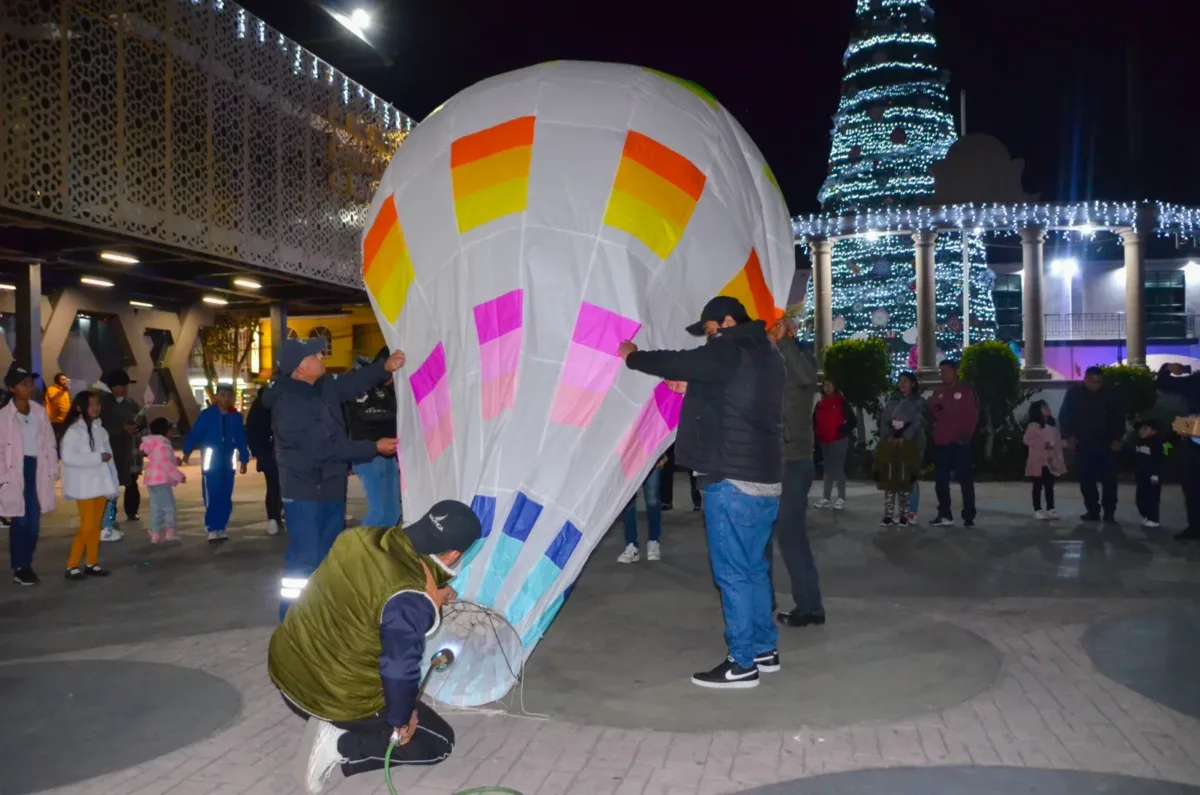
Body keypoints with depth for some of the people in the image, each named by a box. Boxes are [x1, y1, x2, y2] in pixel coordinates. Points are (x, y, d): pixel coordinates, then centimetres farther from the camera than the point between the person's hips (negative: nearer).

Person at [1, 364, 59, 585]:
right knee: (20, 521, 1)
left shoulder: (39, 412, 7)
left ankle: (28, 565, 20)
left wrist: (52, 469, 5)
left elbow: (49, 442, 9)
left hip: (37, 469, 4)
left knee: (34, 522, 7)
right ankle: (19, 569, 10)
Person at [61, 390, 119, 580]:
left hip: (100, 483, 6)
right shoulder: (74, 430, -11)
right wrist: (98, 457, -20)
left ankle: (91, 564, 19)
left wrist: (113, 483, 8)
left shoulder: (99, 429, 8)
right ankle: (71, 566, 2)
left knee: (96, 526, 11)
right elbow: (68, 457, -22)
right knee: (87, 526, -8)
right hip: (84, 486, -6)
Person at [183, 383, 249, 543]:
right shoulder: (206, 414, -6)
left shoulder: (236, 416, 5)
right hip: (211, 463, -4)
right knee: (212, 497, -6)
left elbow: (241, 440, 8)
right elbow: (195, 434, -8)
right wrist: (187, 451, -15)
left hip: (228, 463, 4)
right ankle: (212, 530, -1)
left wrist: (243, 460, 8)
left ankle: (222, 528, 17)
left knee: (225, 498, 8)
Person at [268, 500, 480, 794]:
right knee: (440, 741, 11)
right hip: (339, 699, -7)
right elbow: (399, 671, -27)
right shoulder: (410, 599, -30)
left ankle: (331, 726, 9)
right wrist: (400, 723, -8)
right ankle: (342, 746, -4)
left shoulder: (358, 538, -8)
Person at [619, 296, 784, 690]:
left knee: (732, 573, -3)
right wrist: (691, 389, 20)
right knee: (754, 569, 16)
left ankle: (742, 663, 2)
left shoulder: (730, 350, -11)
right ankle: (764, 650, 23)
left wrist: (632, 356, 8)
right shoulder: (767, 354, 16)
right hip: (765, 478, 9)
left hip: (733, 479, -9)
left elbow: (678, 362, -8)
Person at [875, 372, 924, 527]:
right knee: (888, 480, -2)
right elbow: (883, 420, 9)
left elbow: (918, 423, -4)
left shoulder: (918, 402, 8)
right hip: (889, 444, 3)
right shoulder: (891, 401, 19)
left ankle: (903, 515, -1)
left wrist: (904, 438, -17)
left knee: (904, 480, -5)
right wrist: (887, 436, -9)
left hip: (908, 445, -3)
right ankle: (889, 515, 0)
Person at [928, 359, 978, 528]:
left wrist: (966, 435, -14)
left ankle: (969, 517, 0)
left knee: (966, 480, -2)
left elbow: (973, 414, -4)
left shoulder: (966, 389, 0)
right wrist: (935, 410, -7)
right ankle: (945, 515, 15)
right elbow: (931, 414, 16)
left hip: (960, 443, -5)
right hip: (940, 442, 6)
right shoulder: (938, 391, 14)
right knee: (941, 481, 8)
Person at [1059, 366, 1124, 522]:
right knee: (1086, 479, 1)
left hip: (1106, 444, 0)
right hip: (1083, 444, 0)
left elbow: (1118, 418, 10)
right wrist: (1069, 436, -5)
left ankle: (1109, 511, 4)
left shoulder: (1108, 396, 4)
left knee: (1109, 478, -3)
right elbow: (1064, 416, 3)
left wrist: (1117, 439, 2)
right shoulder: (1074, 394, 2)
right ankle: (1093, 511, 8)